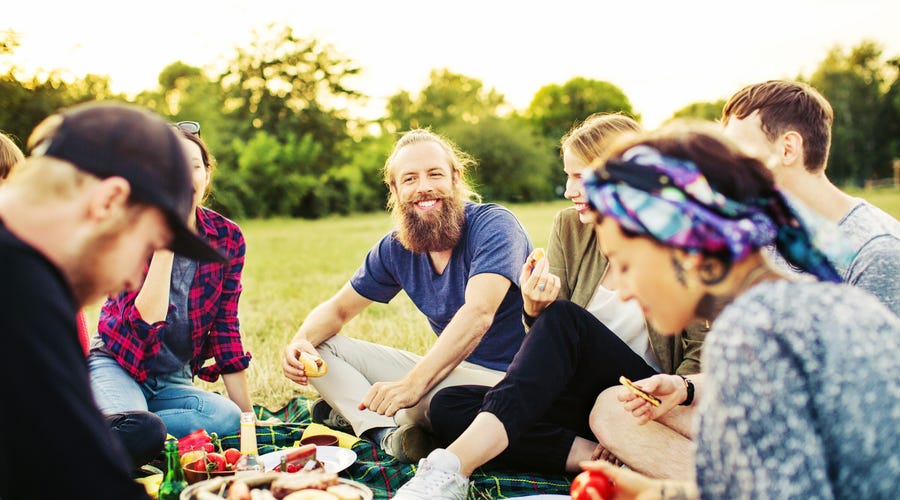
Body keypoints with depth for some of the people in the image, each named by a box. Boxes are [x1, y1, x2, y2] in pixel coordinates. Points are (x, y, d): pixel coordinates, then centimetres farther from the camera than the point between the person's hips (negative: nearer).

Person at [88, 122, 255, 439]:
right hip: (118, 367, -5)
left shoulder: (228, 237, -5)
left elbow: (225, 328, 0)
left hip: (174, 380, 5)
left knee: (229, 418, -26)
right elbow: (145, 324, -25)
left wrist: (247, 412, -2)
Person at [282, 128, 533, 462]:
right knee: (321, 349, -1)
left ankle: (354, 413, -8)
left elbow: (478, 313, -31)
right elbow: (338, 309, 12)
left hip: (504, 376, -7)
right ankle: (390, 434, -21)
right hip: (451, 369, 7)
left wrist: (413, 384, -41)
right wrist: (300, 343, -11)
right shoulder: (395, 248, 4)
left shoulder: (493, 225, -17)